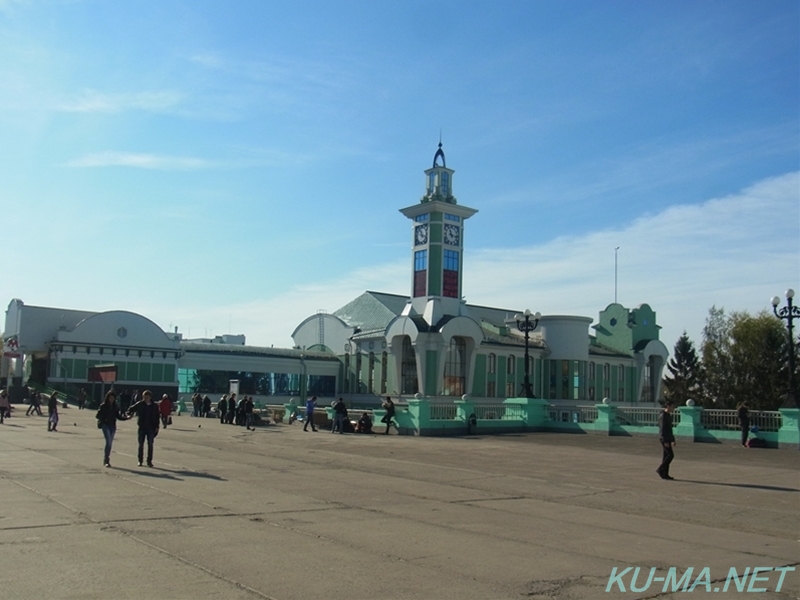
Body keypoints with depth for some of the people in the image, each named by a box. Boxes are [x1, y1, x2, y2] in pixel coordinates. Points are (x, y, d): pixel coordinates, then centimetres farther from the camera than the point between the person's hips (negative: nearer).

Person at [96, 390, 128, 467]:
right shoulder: (103, 406, -3)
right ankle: (106, 461, -14)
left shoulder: (115, 407, 10)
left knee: (110, 443, 7)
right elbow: (97, 416, -7)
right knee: (108, 442, -16)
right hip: (105, 425, -5)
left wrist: (126, 417, 1)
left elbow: (118, 416, 14)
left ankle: (106, 460, 17)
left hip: (112, 426, 5)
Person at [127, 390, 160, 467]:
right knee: (141, 444, 6)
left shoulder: (154, 406, 0)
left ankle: (149, 461, 9)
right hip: (142, 427, 0)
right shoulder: (140, 404, -3)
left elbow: (157, 417, 4)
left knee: (150, 445, 2)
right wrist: (129, 414, -17)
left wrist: (156, 427, 0)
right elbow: (131, 409, 5)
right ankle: (140, 460, 17)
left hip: (151, 428, 0)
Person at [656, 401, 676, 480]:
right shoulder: (663, 416, -15)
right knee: (670, 455, -12)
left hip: (667, 438, 10)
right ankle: (660, 469, -6)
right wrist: (665, 441, -24)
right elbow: (662, 429, -20)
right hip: (664, 438, -10)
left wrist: (672, 440, 23)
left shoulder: (668, 415, 17)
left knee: (666, 455, 8)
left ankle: (665, 474, 9)